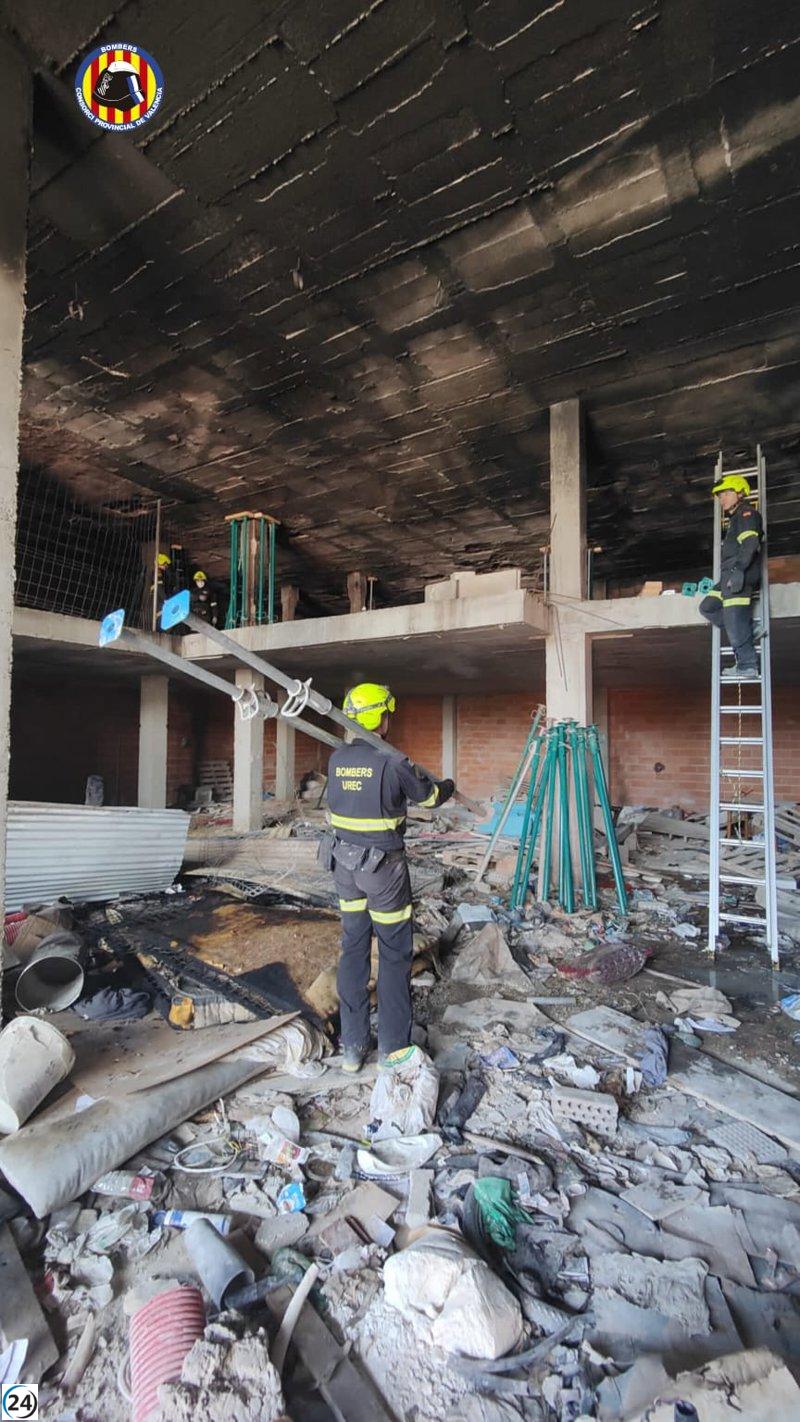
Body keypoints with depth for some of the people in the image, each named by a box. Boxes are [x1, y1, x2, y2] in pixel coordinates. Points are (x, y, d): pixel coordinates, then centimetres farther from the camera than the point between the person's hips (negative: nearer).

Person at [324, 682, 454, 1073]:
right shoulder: (392, 762, -16)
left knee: (353, 948, 14)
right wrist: (447, 787, 23)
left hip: (345, 864, 6)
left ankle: (353, 1046, 23)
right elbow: (429, 796, -1)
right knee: (394, 954, 8)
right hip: (383, 866, -6)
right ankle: (392, 1048, 18)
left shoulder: (336, 759, 1)